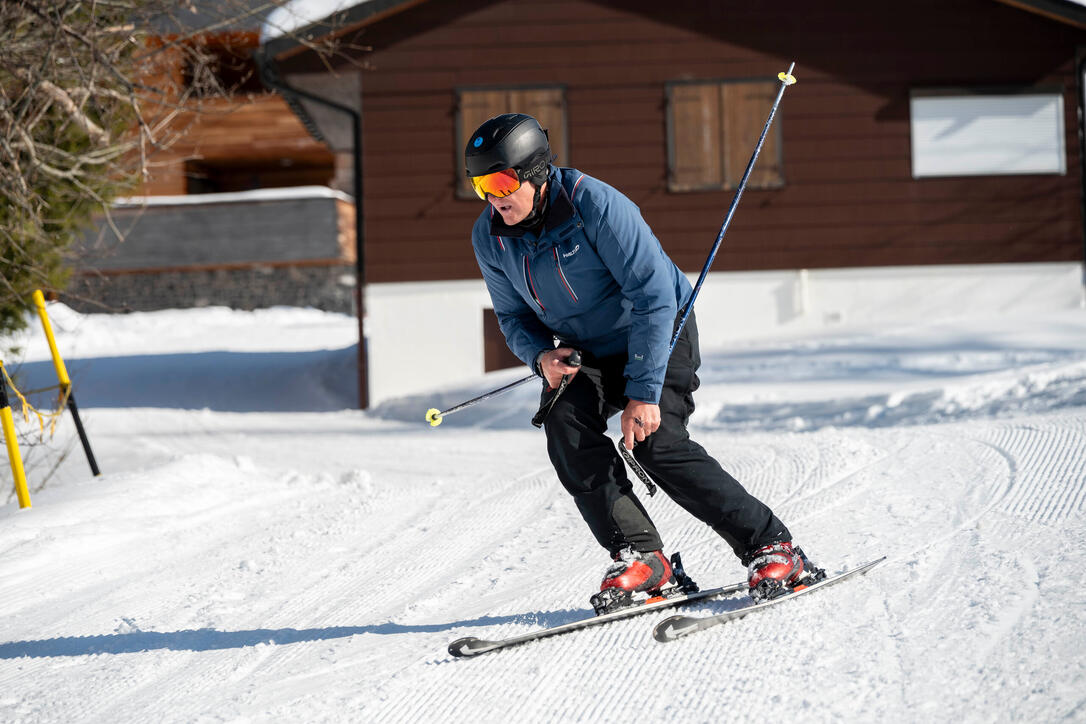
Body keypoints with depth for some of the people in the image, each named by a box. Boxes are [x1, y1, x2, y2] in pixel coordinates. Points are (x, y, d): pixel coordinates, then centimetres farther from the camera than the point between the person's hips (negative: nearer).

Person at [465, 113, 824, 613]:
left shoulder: (594, 205, -27)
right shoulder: (489, 237, -8)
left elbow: (654, 295, -26)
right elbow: (513, 315, 8)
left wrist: (644, 391, -30)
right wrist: (540, 355, -16)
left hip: (659, 333, -6)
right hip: (586, 352, 6)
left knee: (656, 443, -23)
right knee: (566, 423, -23)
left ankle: (772, 550, -14)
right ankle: (638, 557, -18)